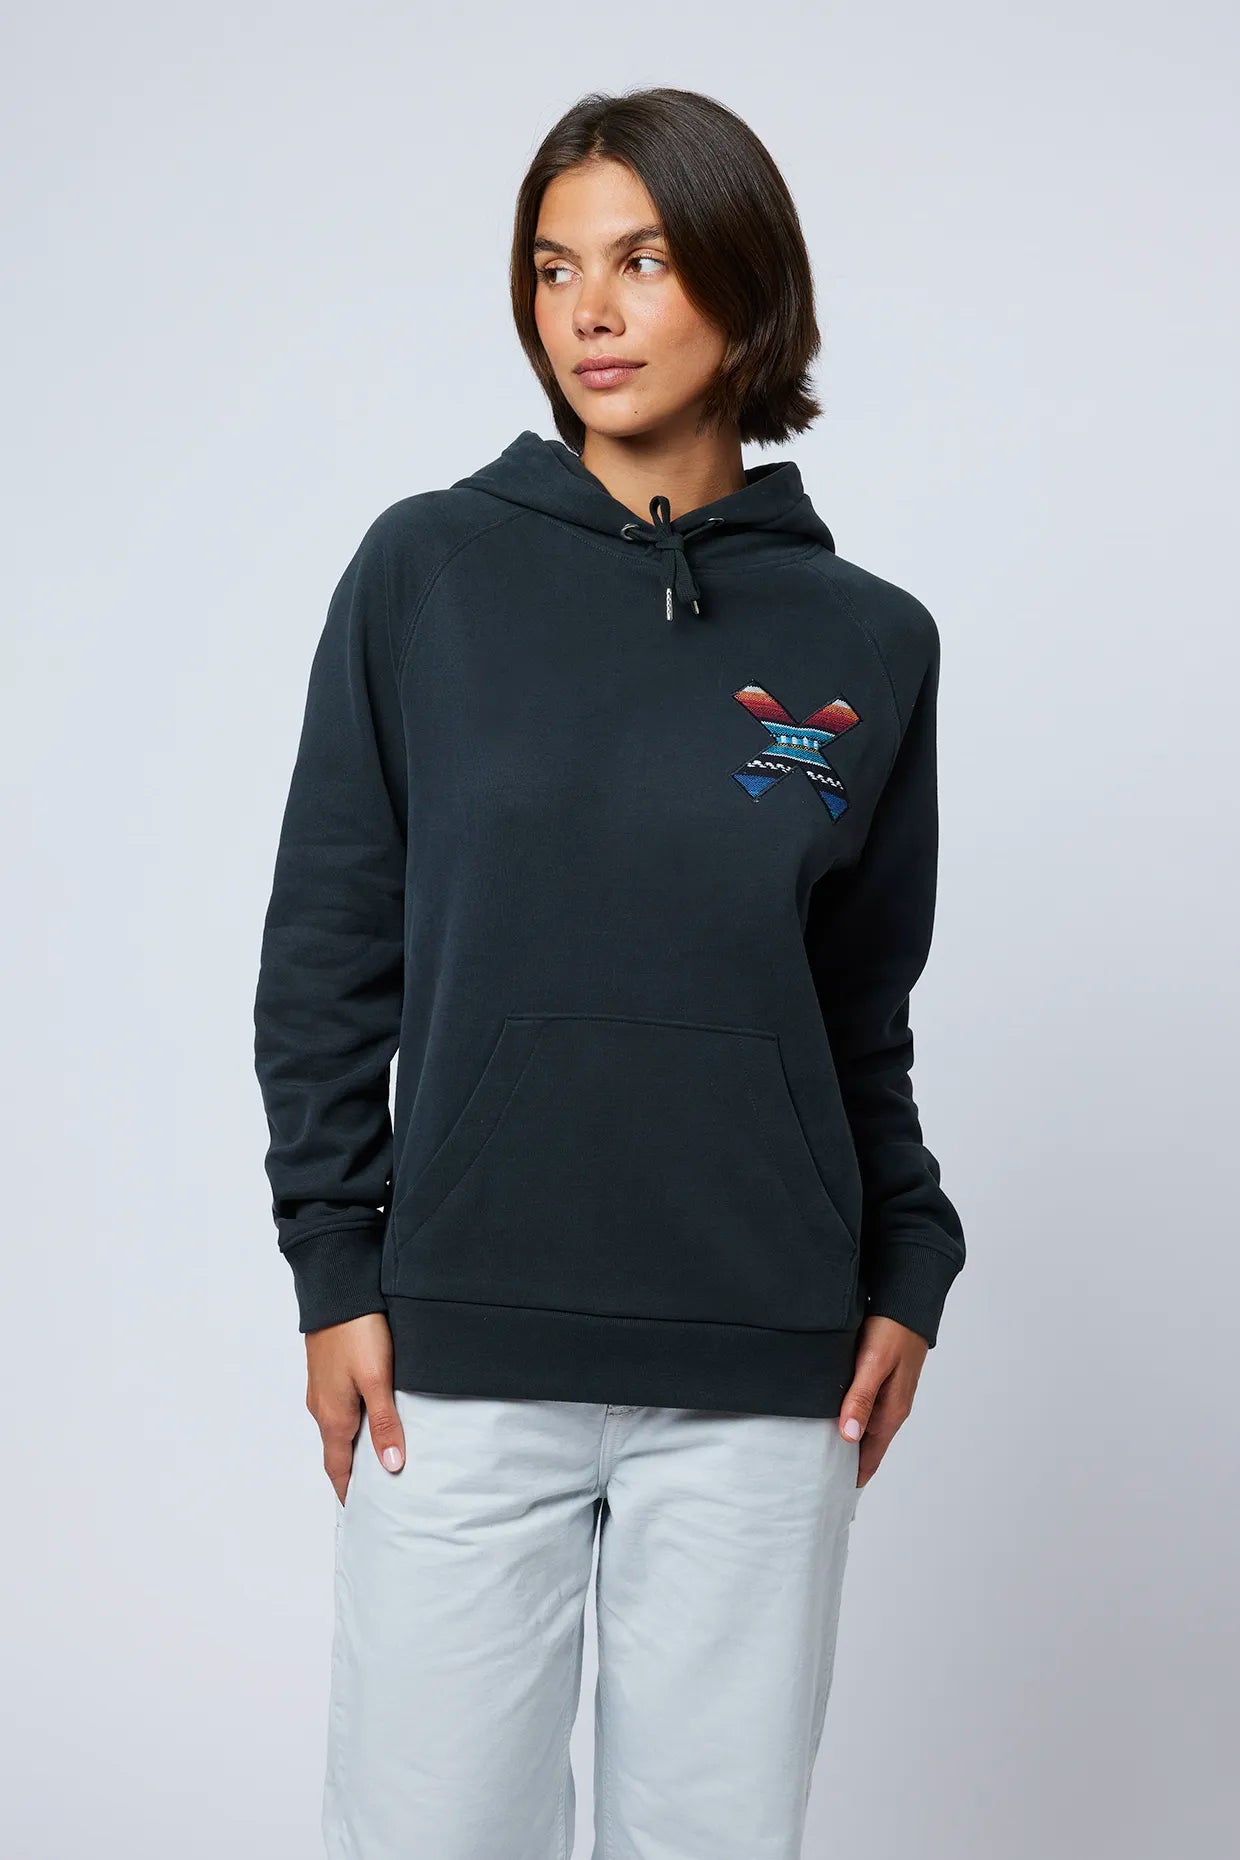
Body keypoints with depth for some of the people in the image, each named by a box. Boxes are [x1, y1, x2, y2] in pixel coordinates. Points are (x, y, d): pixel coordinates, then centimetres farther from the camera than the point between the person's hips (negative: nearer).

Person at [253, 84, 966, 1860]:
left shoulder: (868, 641, 4)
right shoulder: (426, 571, 0)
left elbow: (865, 1009, 11)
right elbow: (327, 951, 2)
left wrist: (906, 1276, 4)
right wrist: (336, 1267, -3)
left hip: (762, 1379, 1)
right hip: (459, 1356, -1)